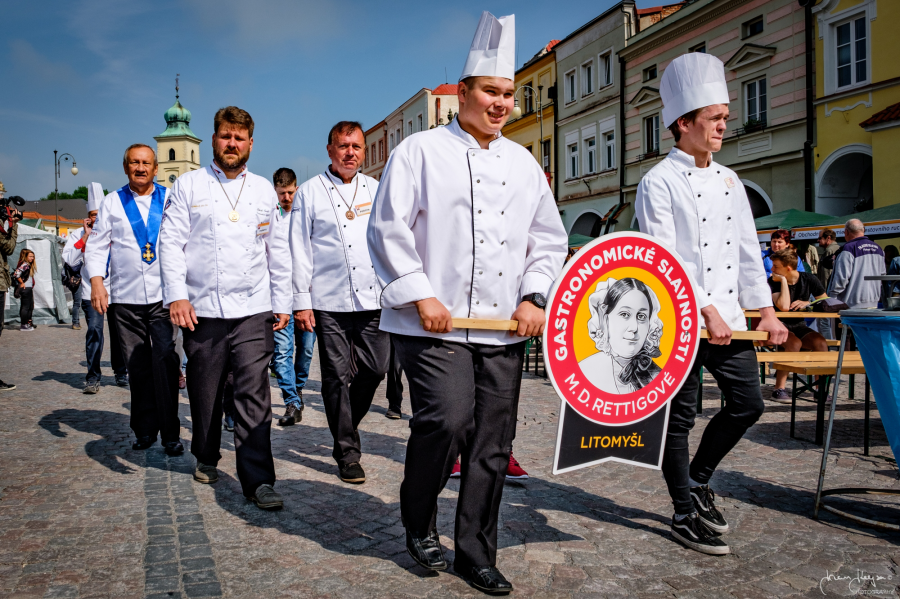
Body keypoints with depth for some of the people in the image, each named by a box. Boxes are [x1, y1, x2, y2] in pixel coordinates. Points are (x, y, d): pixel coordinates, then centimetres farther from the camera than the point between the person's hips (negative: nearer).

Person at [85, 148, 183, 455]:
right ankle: (145, 430, 19)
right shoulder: (112, 202, 11)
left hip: (163, 295, -1)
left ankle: (170, 432, -2)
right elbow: (96, 245, 10)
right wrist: (96, 280, -4)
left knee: (165, 362, -10)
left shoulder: (170, 199, 9)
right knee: (138, 367, 5)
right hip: (125, 298, 2)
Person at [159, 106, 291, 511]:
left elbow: (278, 251, 15)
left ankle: (258, 480, -5)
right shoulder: (189, 185, 8)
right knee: (204, 393, 11)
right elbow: (171, 243, 1)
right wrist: (176, 295, -11)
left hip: (253, 311, 0)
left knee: (254, 394, -8)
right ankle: (206, 458, 33)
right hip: (202, 310, 0)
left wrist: (282, 303, 10)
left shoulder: (264, 190, 14)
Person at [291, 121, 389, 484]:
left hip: (373, 299, 3)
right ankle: (347, 453, 12)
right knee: (337, 377, 1)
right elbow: (299, 249, 2)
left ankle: (345, 424, 32)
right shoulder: (310, 192, 4)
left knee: (376, 369, 5)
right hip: (329, 301, -3)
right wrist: (301, 301, -4)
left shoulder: (376, 190, 14)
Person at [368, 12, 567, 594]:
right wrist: (421, 294, -11)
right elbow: (389, 229, -4)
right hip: (435, 323, -5)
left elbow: (550, 239, 18)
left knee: (493, 442, 6)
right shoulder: (421, 151, 1)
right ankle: (419, 522, 13)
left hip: (505, 328, 5)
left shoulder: (524, 163, 16)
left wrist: (534, 296, 3)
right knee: (446, 419, -18)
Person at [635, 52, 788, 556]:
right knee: (680, 417, 2)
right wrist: (706, 309, -20)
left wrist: (766, 310, 10)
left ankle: (700, 478, 32)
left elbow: (748, 250, 15)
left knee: (749, 403, 10)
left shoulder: (729, 180, 14)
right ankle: (686, 515, 17)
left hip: (729, 319, 7)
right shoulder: (659, 183, -8)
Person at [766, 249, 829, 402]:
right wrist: (783, 281, -21)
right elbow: (784, 307, -26)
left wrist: (807, 303, -12)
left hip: (799, 326, 4)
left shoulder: (809, 280, 0)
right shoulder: (774, 282, -10)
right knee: (794, 343, -34)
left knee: (821, 343, -26)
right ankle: (779, 389, -28)